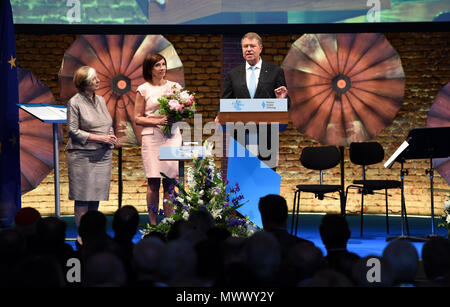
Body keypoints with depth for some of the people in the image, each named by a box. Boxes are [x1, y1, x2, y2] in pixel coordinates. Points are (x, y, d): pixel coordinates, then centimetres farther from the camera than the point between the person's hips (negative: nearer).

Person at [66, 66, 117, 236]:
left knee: (96, 195, 7)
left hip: (102, 155, 6)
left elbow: (108, 124, 21)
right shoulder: (75, 102, -6)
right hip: (83, 156, -6)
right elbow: (73, 131, -10)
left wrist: (111, 136, -2)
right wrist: (100, 138, -14)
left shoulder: (100, 100, 13)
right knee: (83, 197, -5)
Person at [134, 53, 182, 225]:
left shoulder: (175, 87, 12)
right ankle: (153, 224, 1)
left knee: (170, 181, -1)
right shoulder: (143, 89, 5)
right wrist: (157, 121, -11)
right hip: (151, 137, -2)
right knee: (153, 182, -3)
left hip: (172, 136, 2)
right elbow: (137, 118, 3)